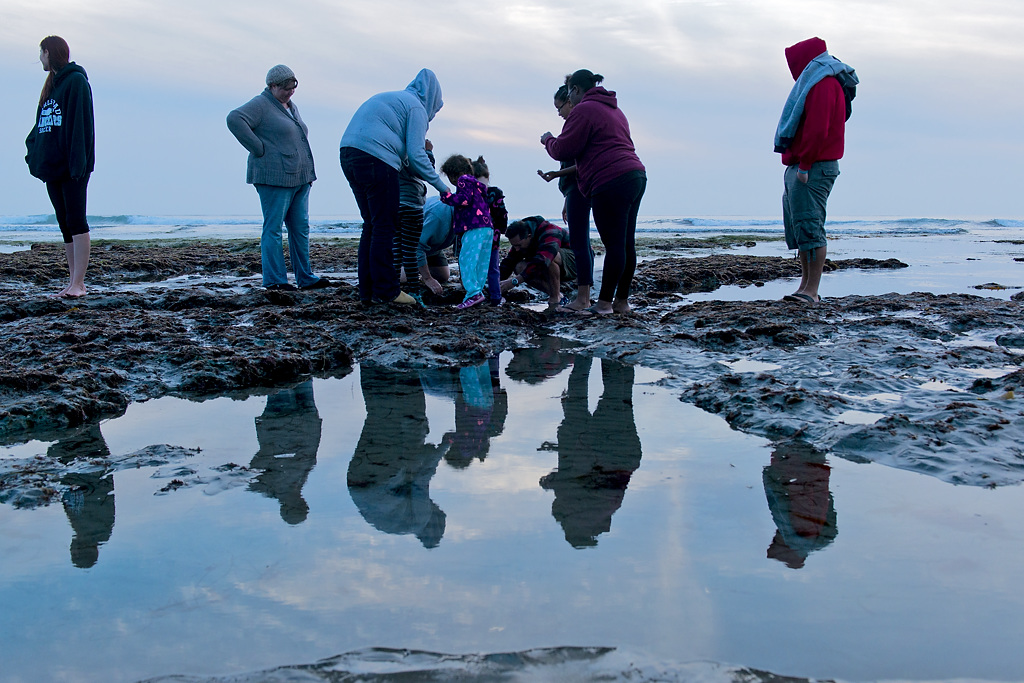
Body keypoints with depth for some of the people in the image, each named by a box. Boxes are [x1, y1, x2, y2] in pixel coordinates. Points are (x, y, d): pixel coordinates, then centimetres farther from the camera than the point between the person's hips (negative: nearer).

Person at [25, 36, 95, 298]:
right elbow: (41, 124, 20)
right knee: (65, 224, 8)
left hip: (72, 167, -9)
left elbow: (80, 123, -14)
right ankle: (73, 281, 12)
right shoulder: (51, 85, 21)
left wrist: (77, 162, -20)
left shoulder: (76, 81, -5)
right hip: (52, 166, 9)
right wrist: (34, 152, 5)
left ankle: (79, 284, -10)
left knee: (76, 221, -9)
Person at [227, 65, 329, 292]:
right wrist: (259, 150, -20)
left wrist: (307, 173, 21)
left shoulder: (291, 107, 20)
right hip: (274, 177, -9)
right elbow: (235, 119, -23)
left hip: (298, 177, 9)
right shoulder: (260, 105, -7)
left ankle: (305, 278, 11)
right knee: (273, 228, -6)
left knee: (300, 228, 7)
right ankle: (274, 280, -4)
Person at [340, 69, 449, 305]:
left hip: (348, 156, 9)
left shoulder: (388, 98, 29)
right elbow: (416, 155, -5)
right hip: (376, 160, -9)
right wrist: (441, 186, 2)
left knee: (371, 226, 13)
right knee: (384, 227, -3)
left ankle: (367, 291, 14)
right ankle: (386, 290, -1)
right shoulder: (416, 106, 2)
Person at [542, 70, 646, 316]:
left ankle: (604, 303, -4)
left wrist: (548, 140, 14)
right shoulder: (614, 110, 26)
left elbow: (563, 150, -7)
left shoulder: (583, 110, -5)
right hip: (636, 176, 10)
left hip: (611, 183, -10)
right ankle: (622, 301, 14)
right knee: (627, 244, 9)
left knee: (615, 245, -8)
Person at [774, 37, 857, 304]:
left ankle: (811, 291, -12)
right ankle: (806, 285, 17)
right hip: (799, 167, 11)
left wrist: (804, 165, -20)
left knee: (809, 227, -12)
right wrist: (797, 164, 14)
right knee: (799, 227, 12)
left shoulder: (822, 84, -10)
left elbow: (817, 129, -19)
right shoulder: (816, 83, 23)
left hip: (812, 169, -11)